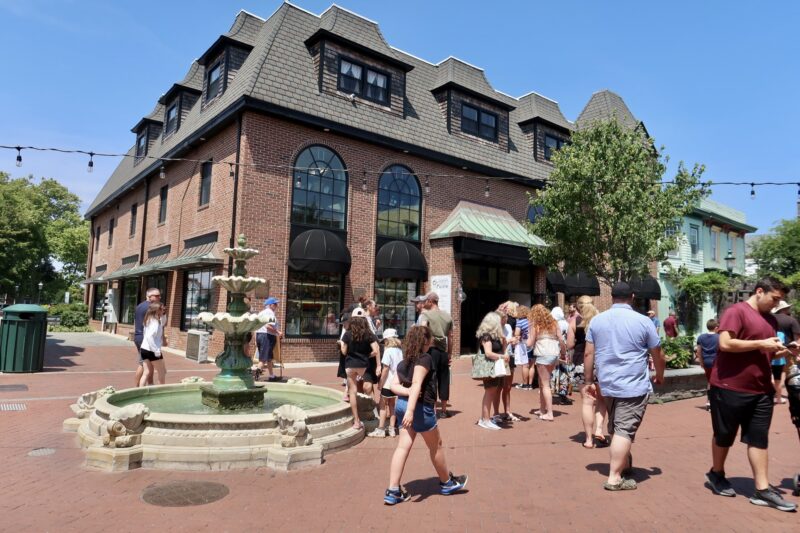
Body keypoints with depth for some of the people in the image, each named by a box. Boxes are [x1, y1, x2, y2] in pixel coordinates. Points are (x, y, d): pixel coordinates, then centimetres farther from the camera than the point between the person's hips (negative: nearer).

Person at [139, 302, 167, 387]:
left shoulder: (149, 320, 9)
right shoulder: (155, 321, -18)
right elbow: (150, 336, -29)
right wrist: (156, 350, -26)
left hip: (144, 349, 8)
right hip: (152, 350, -8)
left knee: (147, 373, 11)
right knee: (162, 372, 7)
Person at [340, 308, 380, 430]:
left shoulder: (348, 334, -2)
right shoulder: (368, 334, -2)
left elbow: (344, 352, 1)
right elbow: (376, 351, -10)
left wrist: (342, 344, 20)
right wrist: (366, 356, 7)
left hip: (350, 365, 0)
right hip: (363, 365, 0)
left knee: (352, 392, 6)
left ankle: (356, 421, 10)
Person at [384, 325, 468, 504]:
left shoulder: (403, 362, 10)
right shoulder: (425, 359, -14)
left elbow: (394, 385, 4)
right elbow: (417, 384, -25)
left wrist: (407, 392, -10)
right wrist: (411, 409, -32)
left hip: (401, 404, 7)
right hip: (420, 407, -7)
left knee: (403, 447, 7)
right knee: (436, 446, 13)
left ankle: (393, 491, 4)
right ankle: (447, 483, 31)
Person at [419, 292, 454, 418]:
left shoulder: (425, 314, -6)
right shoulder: (447, 316, 12)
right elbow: (450, 336, 13)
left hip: (431, 350, -5)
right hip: (443, 351, 5)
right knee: (443, 380, 11)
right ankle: (443, 410, 19)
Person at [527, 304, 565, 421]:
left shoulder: (535, 325, -2)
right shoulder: (553, 323, 9)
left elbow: (529, 344, -3)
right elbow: (561, 339, 5)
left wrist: (529, 336, 16)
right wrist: (563, 351, 18)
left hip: (543, 356, -6)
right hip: (554, 355, 6)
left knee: (545, 385, 1)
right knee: (542, 382, 19)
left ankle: (549, 413, -2)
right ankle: (542, 409, 26)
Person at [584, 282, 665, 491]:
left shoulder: (596, 320, 3)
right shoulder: (643, 321, -6)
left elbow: (588, 354, 3)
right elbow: (658, 356, 2)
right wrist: (660, 375, 20)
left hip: (607, 385, 4)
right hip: (634, 386, -4)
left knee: (615, 429, 18)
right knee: (624, 431, -4)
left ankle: (625, 465, 33)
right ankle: (614, 478, -4)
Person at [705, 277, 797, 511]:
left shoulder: (771, 319, 13)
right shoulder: (736, 311, -12)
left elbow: (765, 353, 22)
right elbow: (725, 344, -22)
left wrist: (781, 352, 2)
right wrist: (761, 344, -19)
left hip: (761, 390, 7)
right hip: (730, 388, -7)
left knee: (759, 438, 6)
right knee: (724, 435, 10)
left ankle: (762, 489, 11)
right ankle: (717, 473, 29)